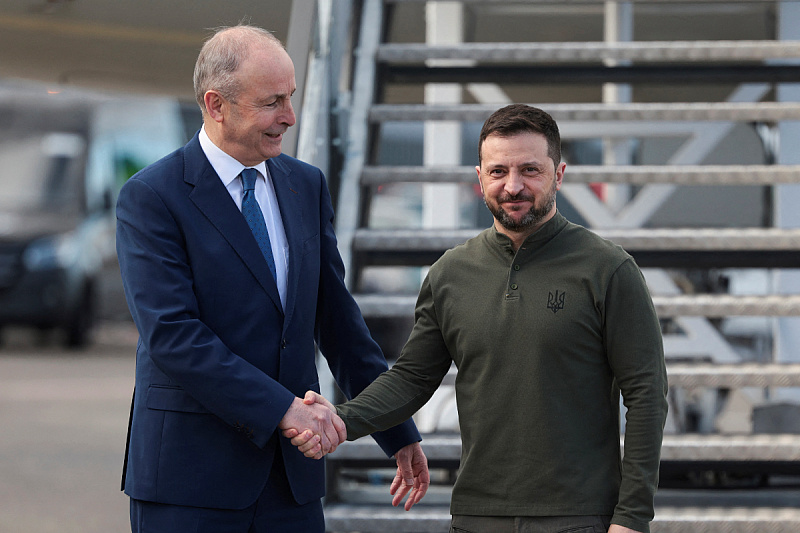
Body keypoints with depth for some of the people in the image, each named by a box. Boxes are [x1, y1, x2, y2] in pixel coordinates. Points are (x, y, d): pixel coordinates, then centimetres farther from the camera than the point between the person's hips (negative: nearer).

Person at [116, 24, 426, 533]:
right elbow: (172, 335, -18)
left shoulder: (307, 186, 11)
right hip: (190, 476, -5)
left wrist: (397, 431, 18)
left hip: (292, 475, 5)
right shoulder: (150, 198, -9)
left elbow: (336, 317, 17)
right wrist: (283, 408, -22)